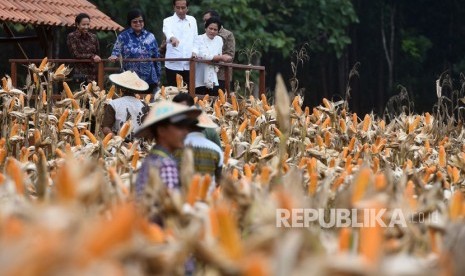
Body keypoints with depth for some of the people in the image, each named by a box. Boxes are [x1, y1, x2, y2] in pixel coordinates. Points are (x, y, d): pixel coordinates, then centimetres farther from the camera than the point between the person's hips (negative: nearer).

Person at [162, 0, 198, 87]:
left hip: (189, 65, 3)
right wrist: (172, 38, -48)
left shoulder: (192, 20, 12)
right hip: (173, 65, -3)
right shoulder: (168, 21, -2)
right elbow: (167, 32, -25)